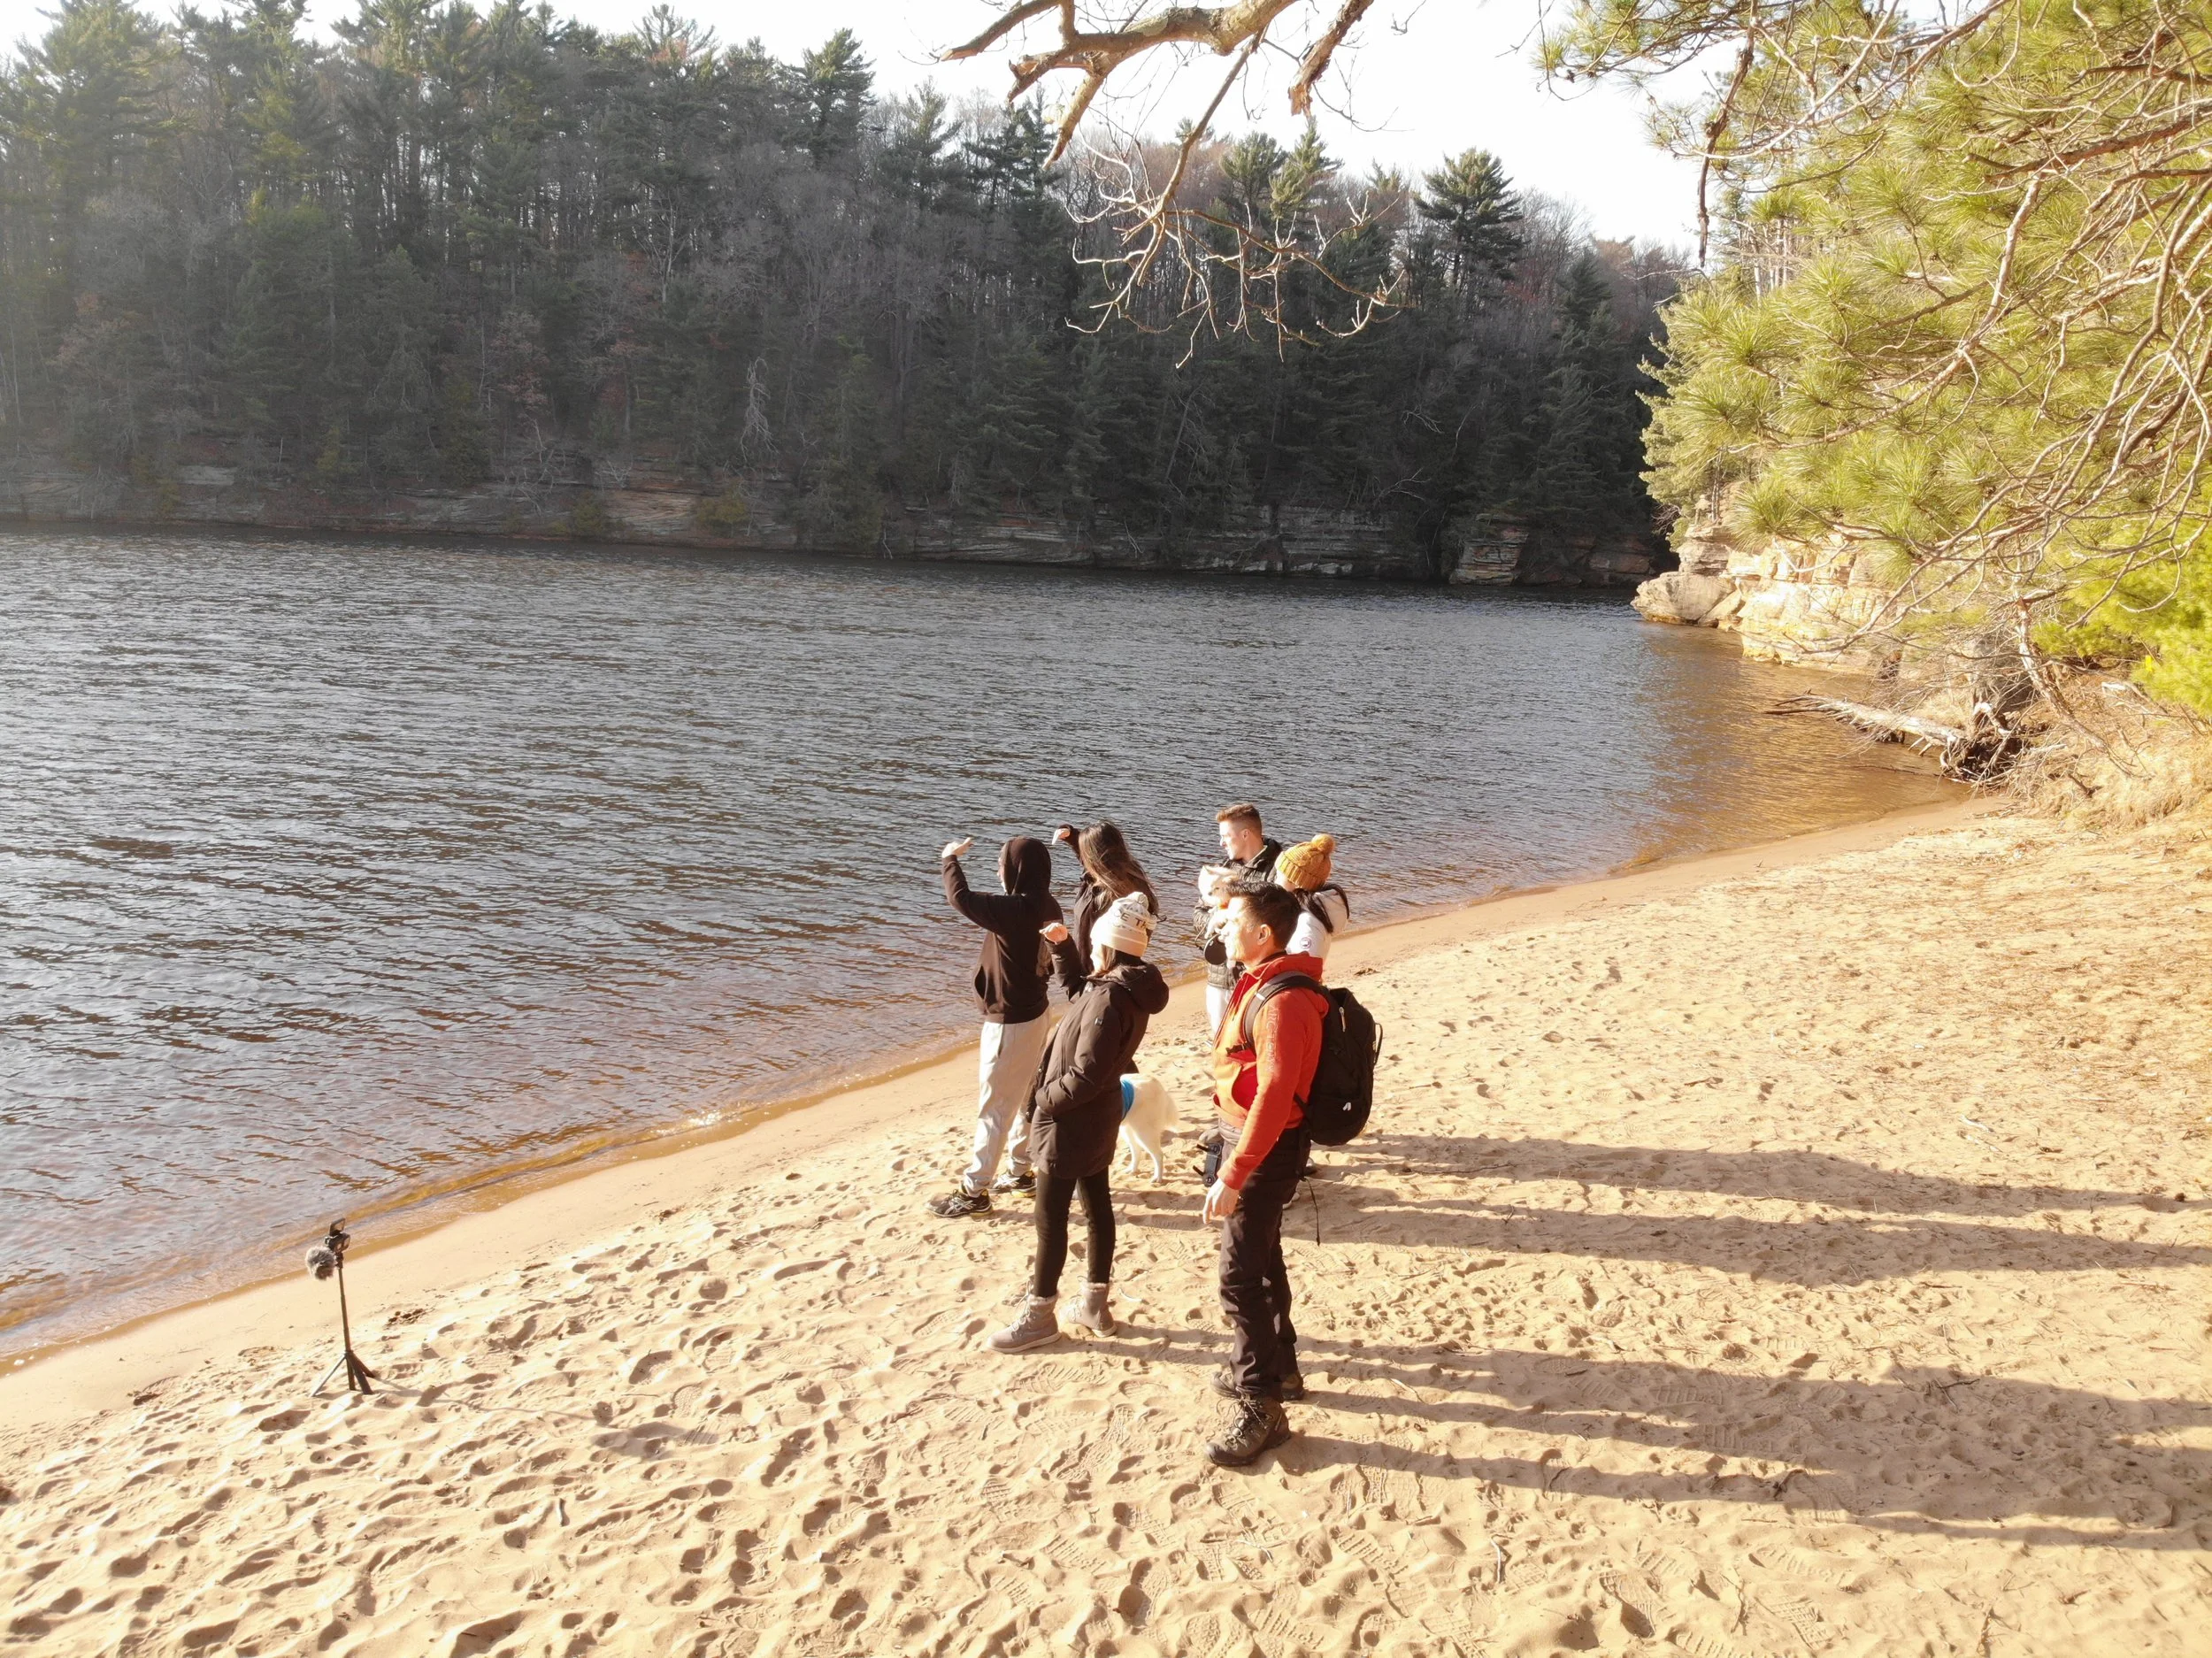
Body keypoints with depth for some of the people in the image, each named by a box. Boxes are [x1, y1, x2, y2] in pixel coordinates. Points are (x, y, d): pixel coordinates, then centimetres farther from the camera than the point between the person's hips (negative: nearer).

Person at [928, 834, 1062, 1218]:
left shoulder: (1013, 909, -28)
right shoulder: (1046, 907, -2)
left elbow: (961, 898, -22)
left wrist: (950, 858, -5)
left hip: (1009, 1023, -9)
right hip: (1033, 1014, 9)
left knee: (994, 1108, 0)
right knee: (1025, 1099, 21)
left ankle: (974, 1192, 9)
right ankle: (1021, 1170, 35)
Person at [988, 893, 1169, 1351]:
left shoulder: (1108, 998, -28)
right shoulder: (1128, 986, 0)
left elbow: (1086, 1075, -29)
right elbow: (1082, 986, 24)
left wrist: (1046, 1099, -16)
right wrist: (1065, 946, 16)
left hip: (1072, 1120, -9)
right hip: (1099, 1117, 10)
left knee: (1050, 1219, 3)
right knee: (1097, 1206, 17)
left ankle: (1039, 1316, 14)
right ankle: (1096, 1304, 29)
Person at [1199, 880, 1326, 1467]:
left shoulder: (1281, 1002, -27)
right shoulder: (1261, 983, 7)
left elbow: (1273, 1098, -31)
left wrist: (1232, 1177, -30)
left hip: (1265, 1153, -10)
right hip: (1253, 1142, 11)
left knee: (1241, 1279, -6)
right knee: (1261, 1261, 22)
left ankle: (1260, 1407, 4)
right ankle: (1277, 1366, 38)